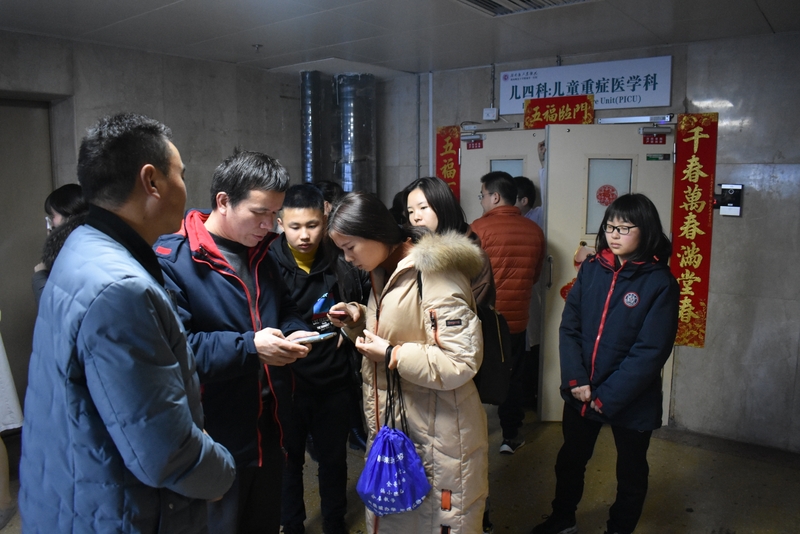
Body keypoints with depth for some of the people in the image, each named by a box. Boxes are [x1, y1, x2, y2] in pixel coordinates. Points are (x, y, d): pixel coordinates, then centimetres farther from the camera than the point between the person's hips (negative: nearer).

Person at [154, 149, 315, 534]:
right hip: (215, 443, -7)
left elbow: (286, 310, 18)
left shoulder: (262, 256, 7)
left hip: (268, 432, 7)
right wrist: (249, 347, -28)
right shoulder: (171, 261, -17)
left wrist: (295, 332, -4)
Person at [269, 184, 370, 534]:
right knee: (289, 459, 18)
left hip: (334, 381, 2)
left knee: (334, 458, 20)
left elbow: (367, 306, 9)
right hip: (286, 383, -2)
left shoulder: (344, 262, -6)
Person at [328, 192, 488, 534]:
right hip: (392, 426, 9)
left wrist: (393, 356, -21)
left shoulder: (435, 274, -21)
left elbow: (463, 362, -24)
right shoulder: (386, 272, 9)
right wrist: (359, 318, 3)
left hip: (437, 436, -9)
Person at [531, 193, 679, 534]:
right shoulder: (591, 269, -2)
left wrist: (607, 397, -18)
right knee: (570, 460, 22)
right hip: (580, 393, 4)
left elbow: (650, 351, -17)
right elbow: (569, 326, -4)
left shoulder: (660, 283, -14)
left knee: (631, 471, 18)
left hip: (630, 402, -4)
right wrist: (576, 380, -14)